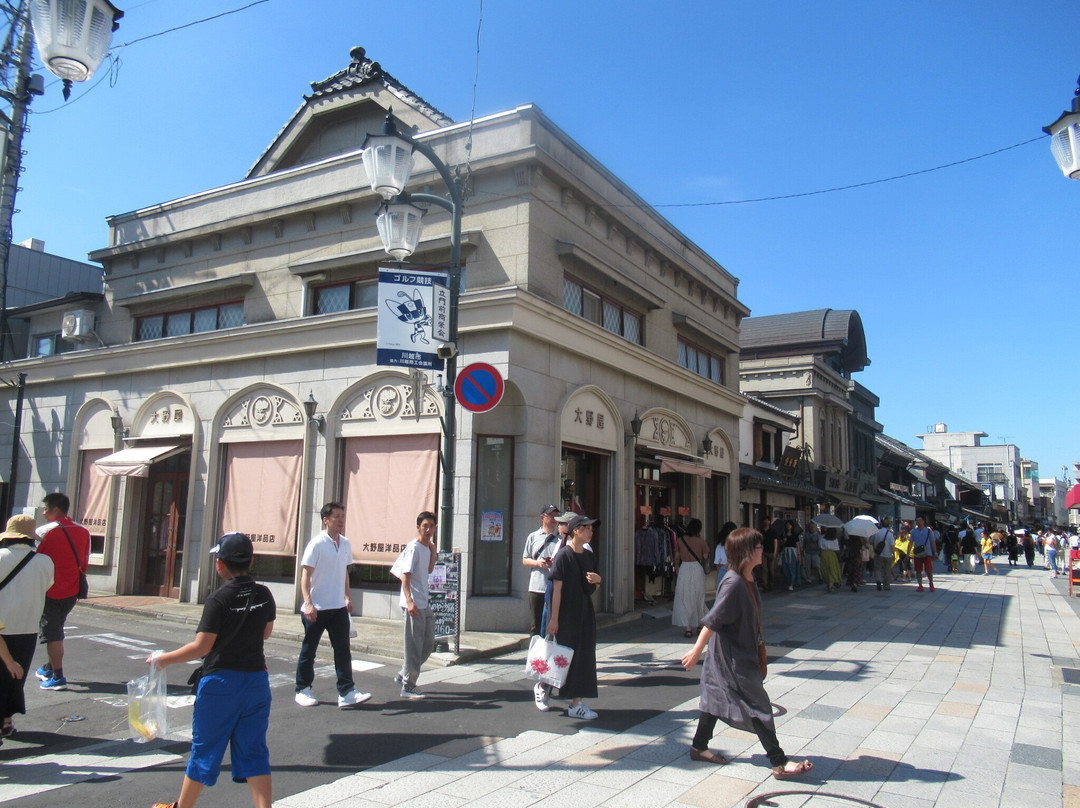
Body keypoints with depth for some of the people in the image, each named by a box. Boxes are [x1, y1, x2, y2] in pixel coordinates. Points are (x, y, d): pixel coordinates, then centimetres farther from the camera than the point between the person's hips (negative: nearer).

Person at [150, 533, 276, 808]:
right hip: (257, 679, 4)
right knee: (254, 751, 9)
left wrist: (163, 659, -2)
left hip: (221, 681, -4)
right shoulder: (264, 595, 0)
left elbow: (201, 646, -14)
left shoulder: (219, 598, -15)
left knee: (205, 748, 13)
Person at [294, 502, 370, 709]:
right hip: (316, 608, -5)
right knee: (308, 651, 9)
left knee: (343, 650, 1)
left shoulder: (345, 544, 6)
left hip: (338, 607, 5)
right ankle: (302, 691, 24)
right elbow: (305, 575, -16)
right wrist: (308, 603, -24)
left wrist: (347, 596, 17)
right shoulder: (317, 544, -13)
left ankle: (346, 693, 2)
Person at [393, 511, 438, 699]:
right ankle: (408, 686, 7)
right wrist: (409, 601, -27)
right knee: (414, 645, -3)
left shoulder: (427, 548, 13)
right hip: (413, 604, -9)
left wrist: (433, 549, 13)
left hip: (424, 604, 9)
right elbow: (405, 576, -19)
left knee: (428, 643, 14)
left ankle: (404, 675, 26)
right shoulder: (413, 547, -13)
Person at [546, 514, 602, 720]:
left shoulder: (589, 556, 9)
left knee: (585, 655, 8)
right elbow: (557, 588, -14)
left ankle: (577, 702, 17)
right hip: (567, 612, -7)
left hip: (585, 612, 7)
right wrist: (554, 618, -16)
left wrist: (598, 580, -5)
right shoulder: (564, 555, -12)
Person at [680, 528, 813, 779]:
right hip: (732, 657, -10)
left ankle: (699, 747, 29)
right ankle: (779, 763, 6)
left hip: (743, 652, 10)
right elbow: (713, 621, -24)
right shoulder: (733, 583, -26)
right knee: (757, 705, -3)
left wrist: (757, 642, 25)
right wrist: (696, 652, -20)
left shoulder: (748, 579, 4)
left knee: (716, 697, 17)